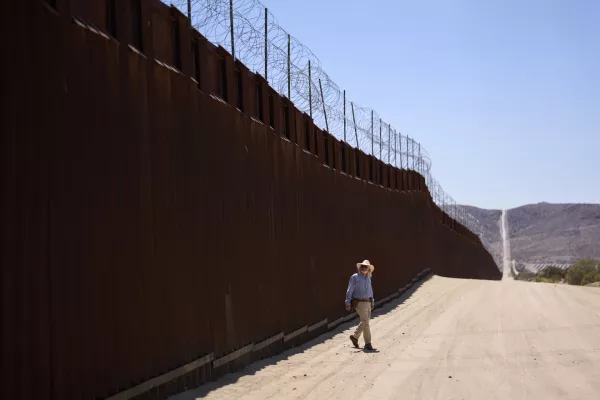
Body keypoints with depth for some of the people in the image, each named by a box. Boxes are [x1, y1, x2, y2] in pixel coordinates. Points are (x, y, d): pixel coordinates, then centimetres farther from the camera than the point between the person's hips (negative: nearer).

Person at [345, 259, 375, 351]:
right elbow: (349, 291, -9)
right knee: (365, 322, -12)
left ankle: (355, 337, 32)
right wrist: (348, 303, -13)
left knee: (364, 322, 12)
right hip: (359, 303, -7)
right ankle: (368, 344, -6)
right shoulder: (355, 277, -8)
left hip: (367, 302, 7)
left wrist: (372, 303, 20)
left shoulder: (368, 278, 11)